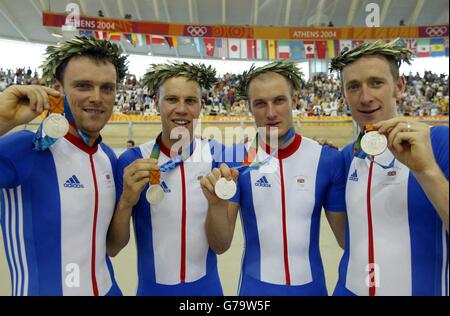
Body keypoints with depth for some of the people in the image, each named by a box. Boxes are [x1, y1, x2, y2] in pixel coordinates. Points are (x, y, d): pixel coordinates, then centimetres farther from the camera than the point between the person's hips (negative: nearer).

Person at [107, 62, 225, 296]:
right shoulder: (132, 162, -15)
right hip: (153, 288, -1)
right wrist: (126, 201, -28)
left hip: (207, 287, 1)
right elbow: (112, 248, -11)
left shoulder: (217, 156, -11)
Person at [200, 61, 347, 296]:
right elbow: (220, 246, -12)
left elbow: (348, 238, 1)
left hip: (312, 285, 1)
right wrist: (217, 204, -28)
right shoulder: (235, 159, -12)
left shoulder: (328, 159, -10)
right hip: (255, 286, 0)